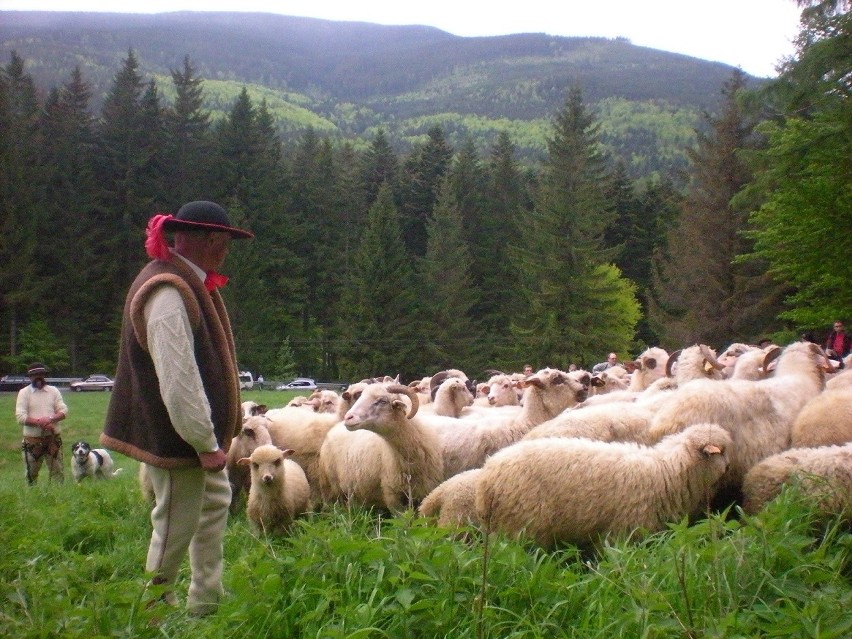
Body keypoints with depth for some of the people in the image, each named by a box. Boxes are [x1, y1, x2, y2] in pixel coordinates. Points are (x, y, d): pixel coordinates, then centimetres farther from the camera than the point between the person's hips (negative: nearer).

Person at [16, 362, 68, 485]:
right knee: (31, 473, 7)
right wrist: (39, 422, -21)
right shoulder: (24, 393, 1)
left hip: (53, 437, 2)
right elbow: (20, 417, -9)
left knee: (57, 471, 4)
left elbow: (63, 410, 2)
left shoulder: (53, 390, 9)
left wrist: (51, 419, -17)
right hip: (33, 439, -2)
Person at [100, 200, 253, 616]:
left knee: (214, 502, 22)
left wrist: (211, 434, 16)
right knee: (177, 525, 0)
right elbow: (178, 378, -28)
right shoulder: (168, 293, -25)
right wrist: (206, 442, -23)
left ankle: (206, 602, 34)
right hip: (175, 437, -11)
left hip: (195, 430, 11)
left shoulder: (188, 282, 9)